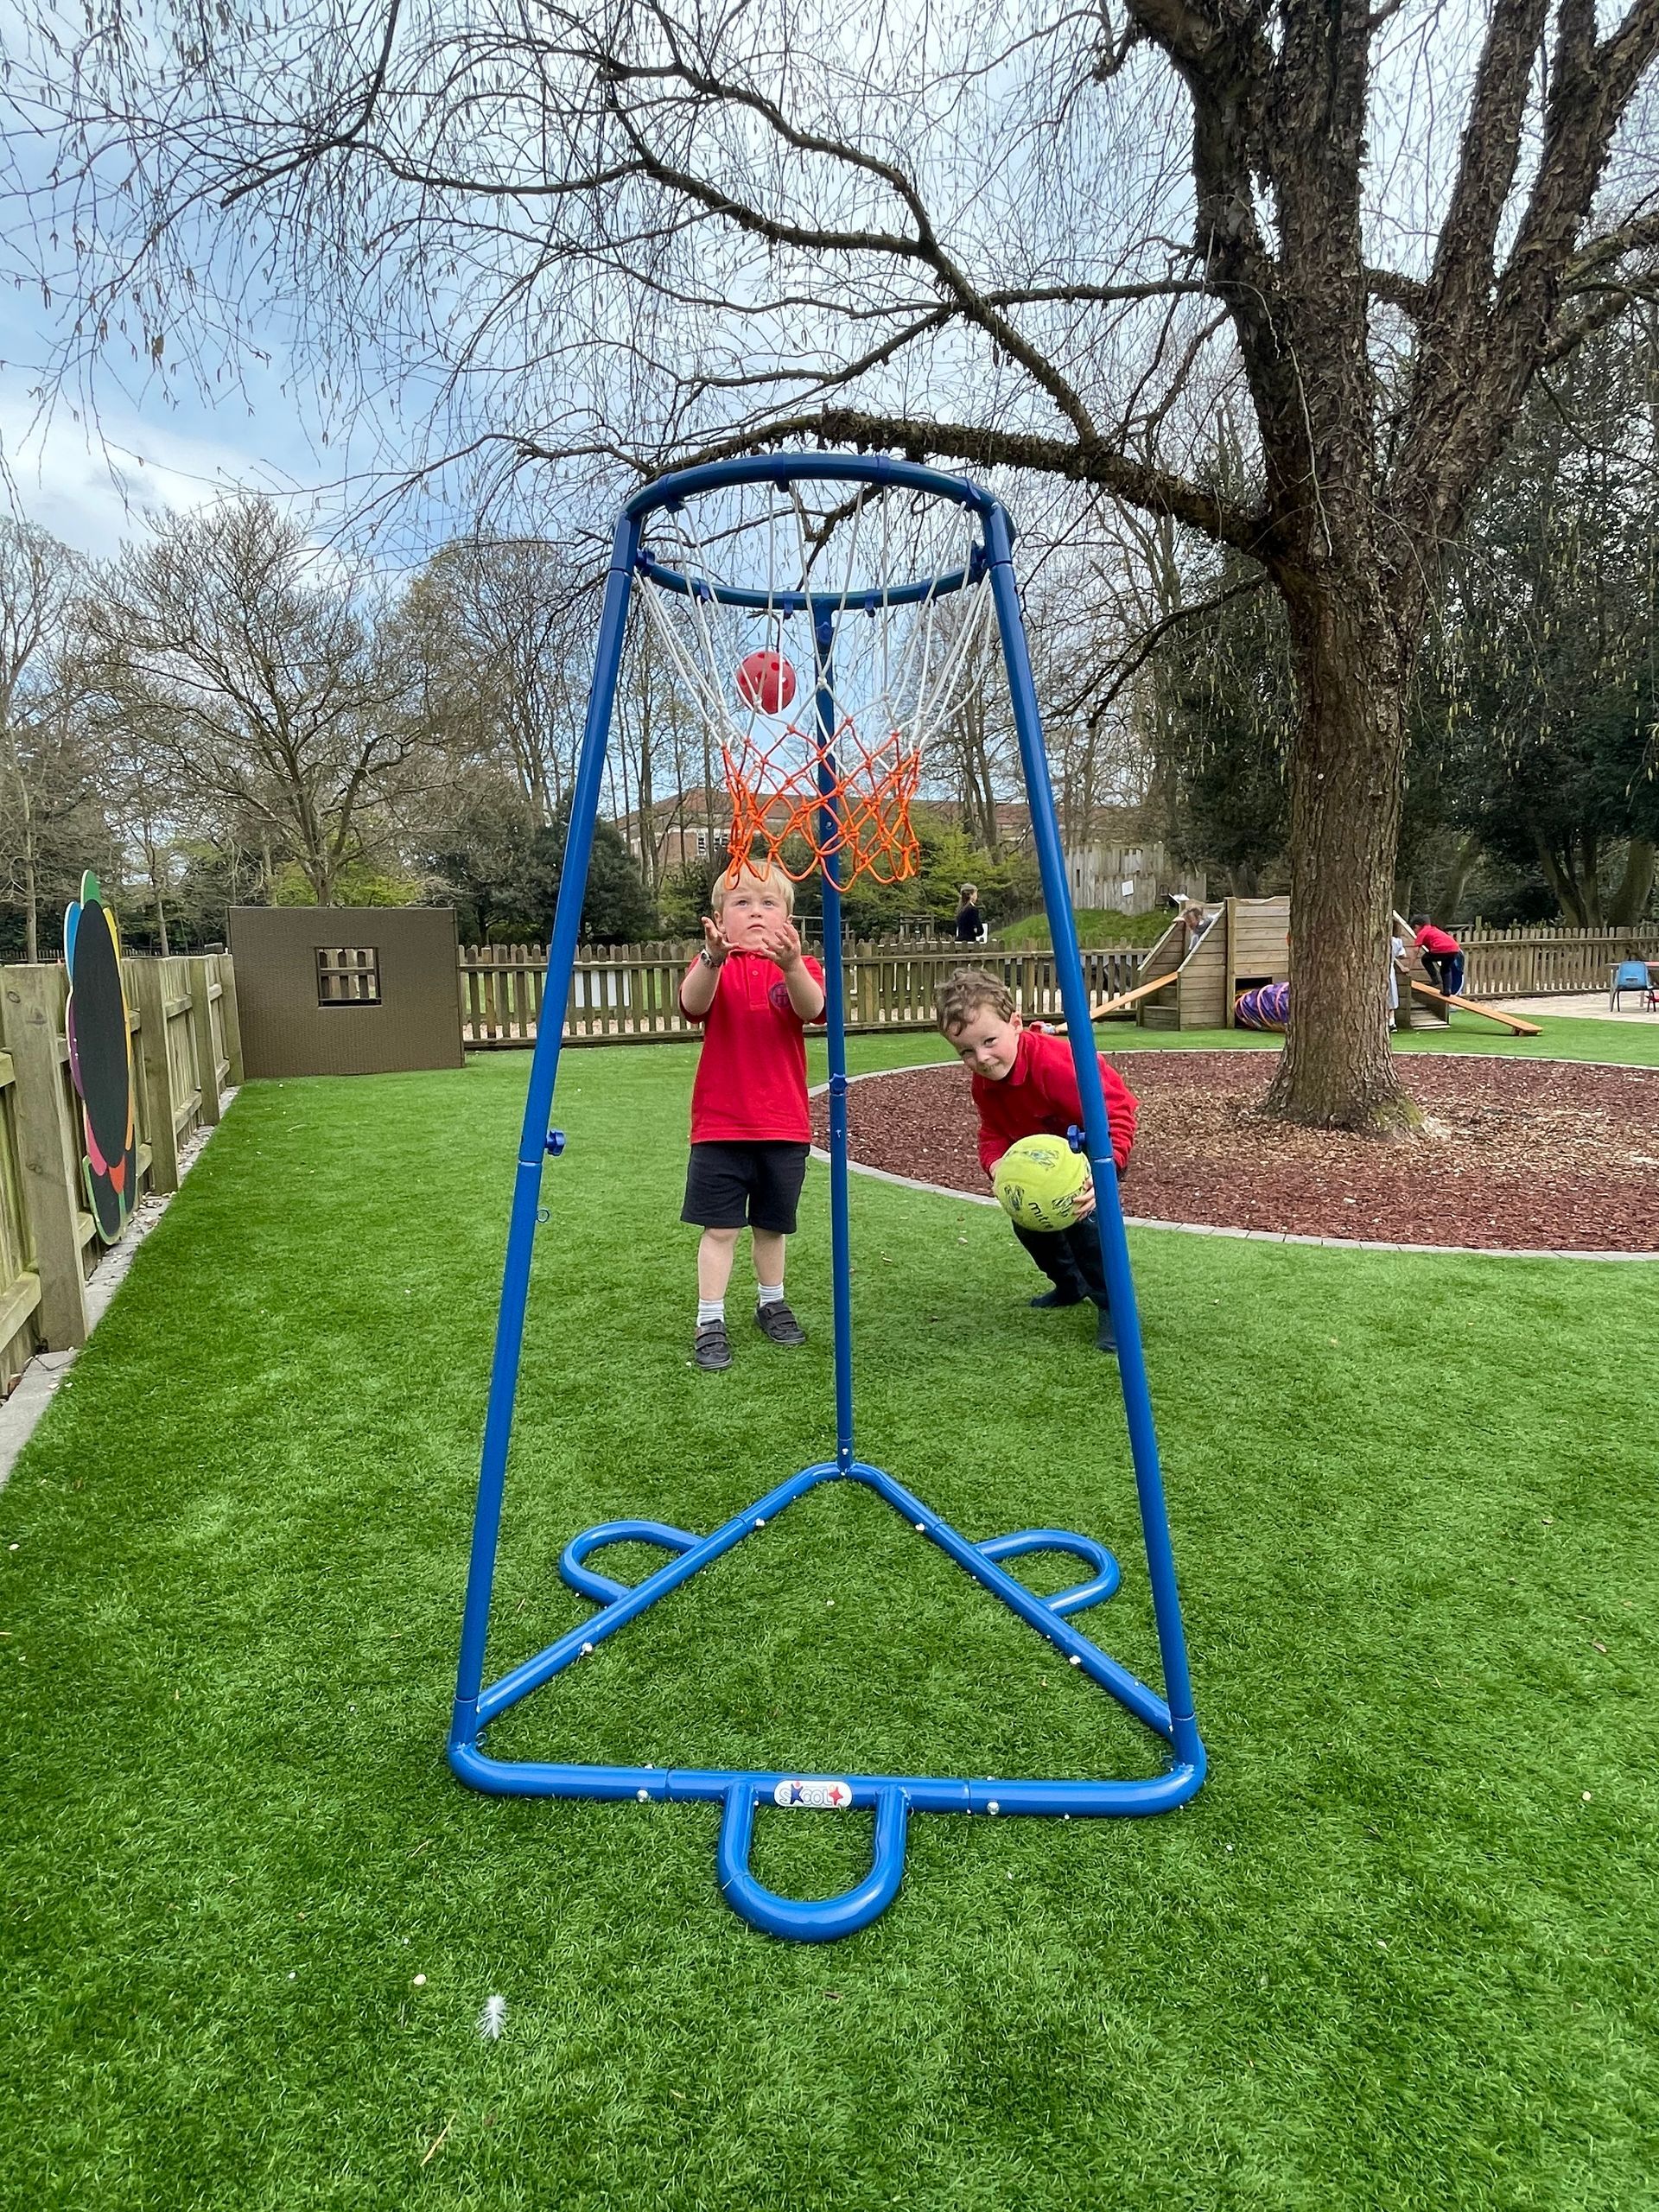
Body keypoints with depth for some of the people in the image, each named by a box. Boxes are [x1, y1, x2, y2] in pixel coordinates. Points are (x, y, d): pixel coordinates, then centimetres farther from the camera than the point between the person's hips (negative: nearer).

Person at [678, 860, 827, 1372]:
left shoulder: (801, 967, 1)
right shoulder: (711, 967, -1)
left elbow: (812, 1009, -21)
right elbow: (692, 1004, -24)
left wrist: (791, 965, -42)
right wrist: (713, 958, -44)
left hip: (783, 1125, 2)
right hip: (720, 1124, -2)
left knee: (772, 1224, 17)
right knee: (719, 1226, 0)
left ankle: (771, 1304, 36)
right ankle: (710, 1322, 11)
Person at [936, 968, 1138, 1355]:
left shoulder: (1054, 1062, -40)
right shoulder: (983, 1081, -15)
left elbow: (1116, 1117, -40)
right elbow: (993, 1134, -10)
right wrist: (997, 1167, -33)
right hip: (1048, 1145, 8)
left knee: (1082, 1210, -27)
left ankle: (1114, 1305, -9)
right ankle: (1071, 1285, 31)